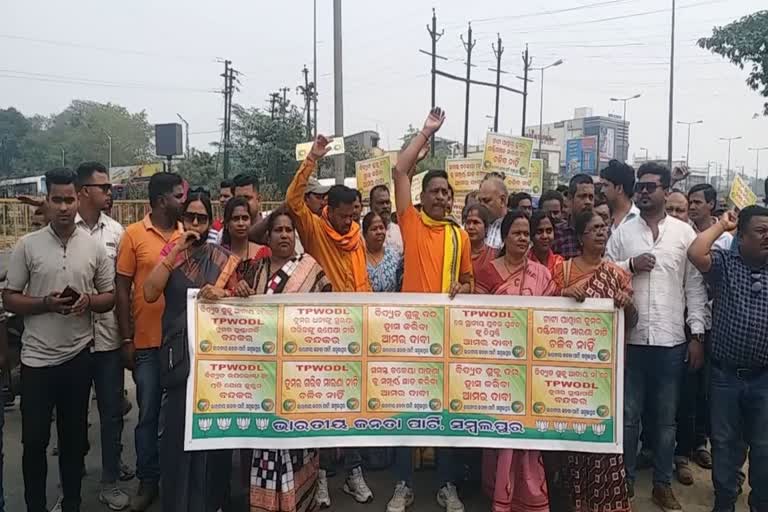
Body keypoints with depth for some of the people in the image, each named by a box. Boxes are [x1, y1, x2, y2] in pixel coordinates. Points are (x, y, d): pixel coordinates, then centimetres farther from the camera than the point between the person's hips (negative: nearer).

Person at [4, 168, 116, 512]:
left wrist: (89, 301, -15)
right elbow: (9, 299, -2)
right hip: (37, 358, -1)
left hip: (79, 356, 2)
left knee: (74, 436, 14)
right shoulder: (27, 245, -3)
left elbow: (110, 297, 6)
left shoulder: (94, 247, 1)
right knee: (34, 439, 7)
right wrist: (46, 304, -18)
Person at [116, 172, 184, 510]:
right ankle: (148, 480, 25)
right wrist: (126, 339, -5)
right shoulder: (133, 234, -3)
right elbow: (122, 289, -2)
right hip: (148, 342, -2)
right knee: (149, 413, 9)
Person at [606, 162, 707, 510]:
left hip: (671, 340, 0)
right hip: (631, 337, 0)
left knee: (666, 417, 12)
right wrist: (630, 265, -13)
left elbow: (695, 286, 4)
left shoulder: (685, 232, 4)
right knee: (628, 414, 8)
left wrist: (697, 335, 0)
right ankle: (625, 479, 23)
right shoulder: (622, 232, 5)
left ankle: (663, 483, 26)